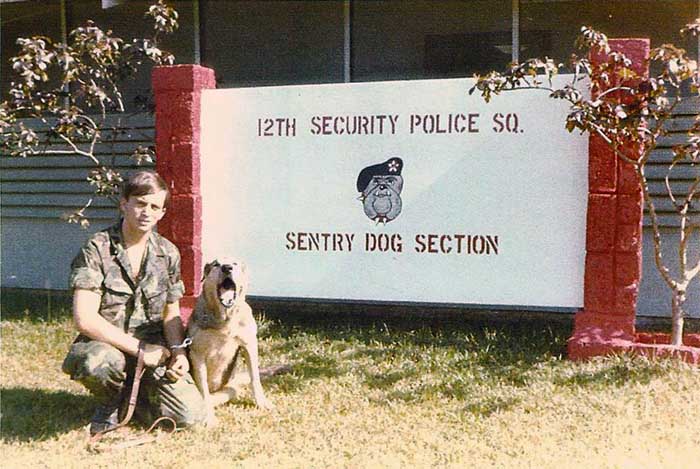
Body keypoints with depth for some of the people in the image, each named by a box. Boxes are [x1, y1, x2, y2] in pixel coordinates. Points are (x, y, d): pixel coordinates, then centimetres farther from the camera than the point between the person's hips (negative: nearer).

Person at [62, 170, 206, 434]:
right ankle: (111, 401, -2)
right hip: (106, 344, -3)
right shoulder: (97, 250, -12)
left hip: (154, 348, 4)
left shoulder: (167, 253, 3)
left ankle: (131, 395, 15)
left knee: (191, 415, -14)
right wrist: (139, 348, -20)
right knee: (100, 362, -40)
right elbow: (85, 319, -20)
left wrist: (178, 351, -8)